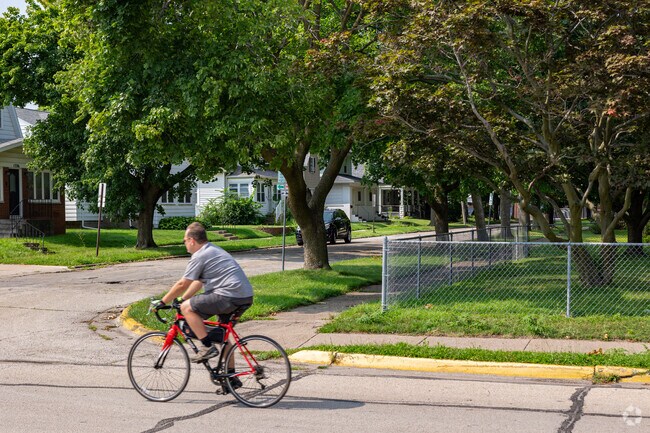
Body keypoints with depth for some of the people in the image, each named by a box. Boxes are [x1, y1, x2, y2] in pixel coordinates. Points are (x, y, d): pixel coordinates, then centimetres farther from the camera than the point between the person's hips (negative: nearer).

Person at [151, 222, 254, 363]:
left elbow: (182, 284, -5)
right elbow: (198, 282, 27)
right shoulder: (213, 250, 23)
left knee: (187, 308, -4)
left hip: (230, 296, -10)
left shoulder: (199, 256, -6)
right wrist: (182, 299, 28)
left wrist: (162, 302, 5)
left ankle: (208, 347, -6)